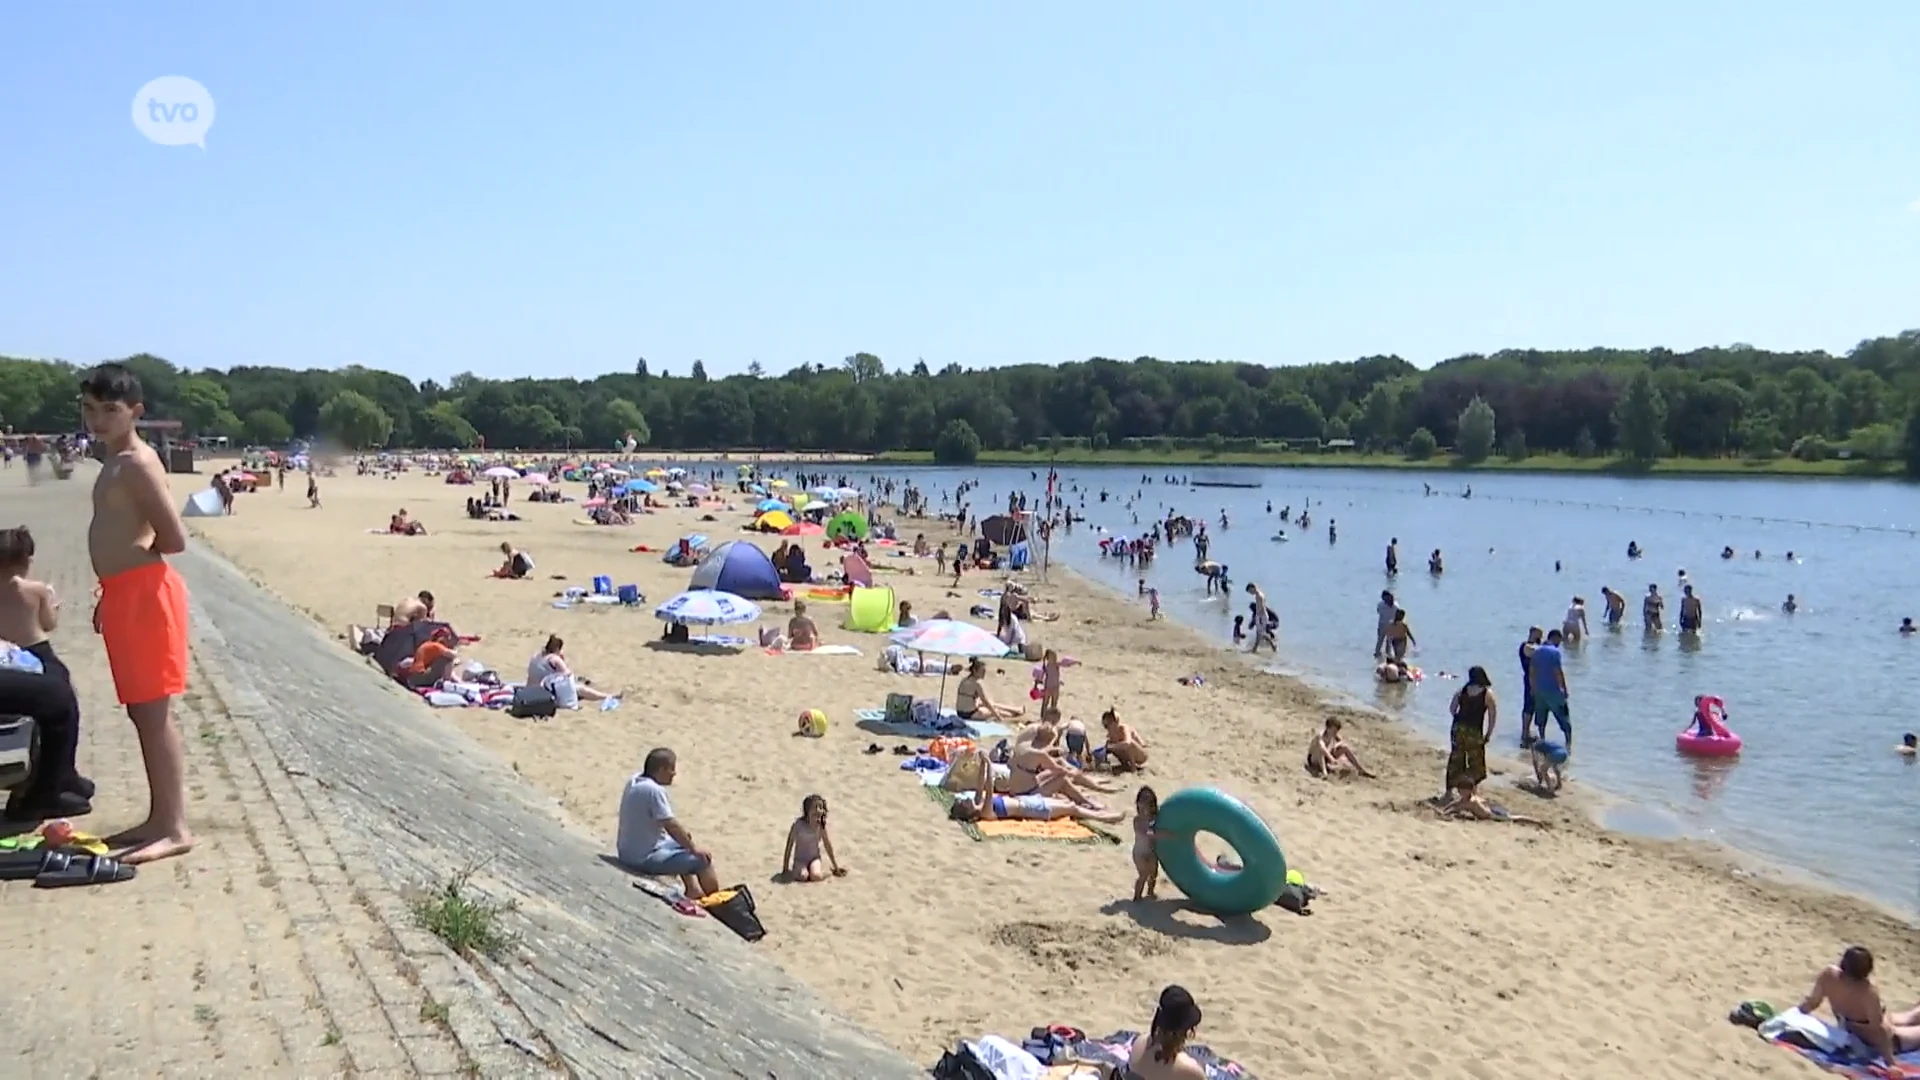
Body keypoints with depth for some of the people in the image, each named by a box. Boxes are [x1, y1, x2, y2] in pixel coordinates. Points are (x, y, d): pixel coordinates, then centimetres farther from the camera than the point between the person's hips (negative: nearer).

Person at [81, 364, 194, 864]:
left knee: (154, 712, -7)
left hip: (145, 594, -10)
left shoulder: (137, 463, -14)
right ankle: (159, 818, 22)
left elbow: (175, 539, -18)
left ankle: (175, 828, -2)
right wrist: (108, 595, 19)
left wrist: (138, 549, 0)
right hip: (124, 594, 10)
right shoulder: (115, 463, 17)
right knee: (141, 711, 14)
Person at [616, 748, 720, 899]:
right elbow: (671, 825, -22)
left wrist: (683, 833, 16)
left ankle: (692, 889, 33)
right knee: (702, 860, -2)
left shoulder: (635, 781, 1)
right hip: (644, 859, -10)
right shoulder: (654, 790, -26)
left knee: (682, 841, 28)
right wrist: (694, 848, -9)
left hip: (627, 853, 10)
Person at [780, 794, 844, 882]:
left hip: (814, 858, 1)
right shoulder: (799, 824, -18)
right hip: (799, 859, -1)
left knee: (816, 876, -30)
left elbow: (828, 845, 4)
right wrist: (785, 869, -6)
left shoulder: (821, 825, -9)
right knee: (803, 876, -32)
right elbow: (789, 846, -9)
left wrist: (836, 867, 10)